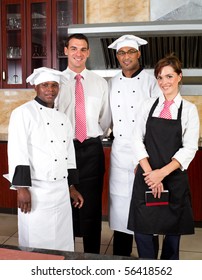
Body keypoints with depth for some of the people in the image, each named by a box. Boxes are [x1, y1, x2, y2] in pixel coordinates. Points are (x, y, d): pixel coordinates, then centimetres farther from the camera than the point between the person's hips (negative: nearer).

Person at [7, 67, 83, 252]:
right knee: (36, 244, 3)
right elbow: (17, 153, -14)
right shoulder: (23, 113, -7)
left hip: (61, 190, 6)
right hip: (36, 190, -6)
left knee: (62, 241, 14)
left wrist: (72, 187, 16)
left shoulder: (63, 118, 13)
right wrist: (22, 188, -20)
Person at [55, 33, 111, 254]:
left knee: (92, 205, 8)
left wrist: (95, 140, 11)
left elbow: (105, 119, 12)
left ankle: (92, 255, 23)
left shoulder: (100, 83, 8)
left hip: (92, 150, 1)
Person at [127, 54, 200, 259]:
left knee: (173, 229, 11)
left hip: (174, 177, -1)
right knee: (142, 227, 2)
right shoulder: (148, 106, 6)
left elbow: (190, 148, -5)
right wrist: (150, 173, -11)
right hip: (146, 176, 1)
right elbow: (138, 140, 0)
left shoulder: (189, 109, 1)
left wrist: (163, 172, -16)